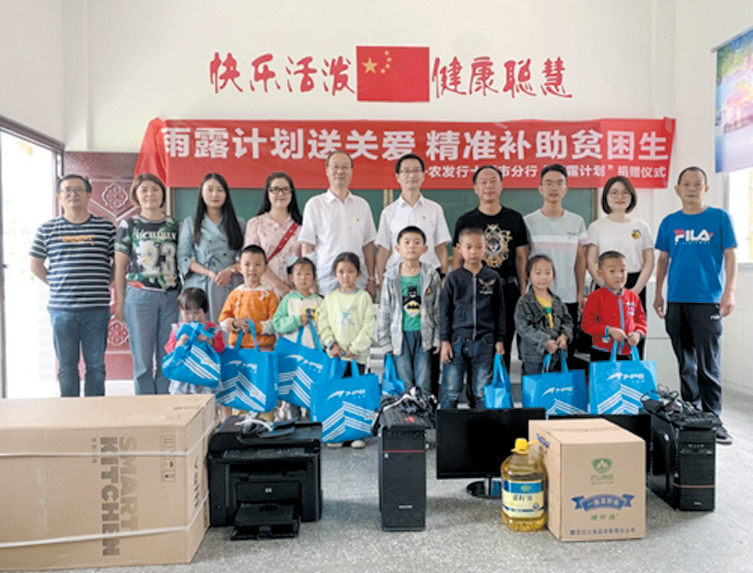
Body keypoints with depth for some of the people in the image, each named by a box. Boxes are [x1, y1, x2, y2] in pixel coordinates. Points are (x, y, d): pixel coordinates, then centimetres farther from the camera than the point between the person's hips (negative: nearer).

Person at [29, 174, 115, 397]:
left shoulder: (106, 228, 4)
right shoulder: (47, 229, 6)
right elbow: (36, 265, 14)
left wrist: (103, 283, 3)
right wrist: (57, 285, 6)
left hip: (96, 309, -1)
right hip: (61, 309, 1)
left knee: (95, 365, 5)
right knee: (66, 366, 8)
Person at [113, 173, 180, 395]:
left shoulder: (173, 225, 11)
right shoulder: (129, 225, 5)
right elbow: (120, 267, 5)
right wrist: (120, 302, 2)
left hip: (171, 297, 2)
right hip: (140, 297, -2)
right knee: (143, 359, 0)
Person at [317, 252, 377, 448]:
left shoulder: (364, 297, 1)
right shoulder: (330, 298, 9)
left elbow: (369, 326, -4)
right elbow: (322, 324, 7)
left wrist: (355, 348, -11)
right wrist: (332, 343, -7)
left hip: (357, 354, -2)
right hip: (335, 354, 2)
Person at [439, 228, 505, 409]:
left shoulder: (493, 278, 6)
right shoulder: (453, 278, 2)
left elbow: (499, 311, 10)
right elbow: (444, 310, 4)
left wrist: (500, 340, 6)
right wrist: (444, 341, -1)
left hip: (484, 341, 1)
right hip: (457, 340, -1)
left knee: (483, 393, 7)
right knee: (450, 392, 2)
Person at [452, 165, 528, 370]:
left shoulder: (514, 219, 8)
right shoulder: (466, 221, 4)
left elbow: (521, 258, 10)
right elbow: (457, 260, 3)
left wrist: (523, 293, 4)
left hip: (507, 292, 2)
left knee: (504, 348, 8)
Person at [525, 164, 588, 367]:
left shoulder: (577, 222, 8)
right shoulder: (528, 222, 1)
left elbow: (580, 259, 11)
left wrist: (581, 293, 6)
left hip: (569, 298, 2)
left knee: (567, 354, 7)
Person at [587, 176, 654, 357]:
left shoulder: (641, 226, 12)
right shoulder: (597, 227, 6)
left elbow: (649, 262, 8)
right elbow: (590, 262, -1)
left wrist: (636, 290, -6)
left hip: (636, 289, 2)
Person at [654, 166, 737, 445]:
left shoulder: (720, 218, 2)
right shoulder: (669, 222, 9)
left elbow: (730, 256, -1)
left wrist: (729, 292, -11)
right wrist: (658, 293, 9)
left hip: (707, 300, -3)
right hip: (676, 301, 3)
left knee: (708, 366, -4)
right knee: (685, 364, 12)